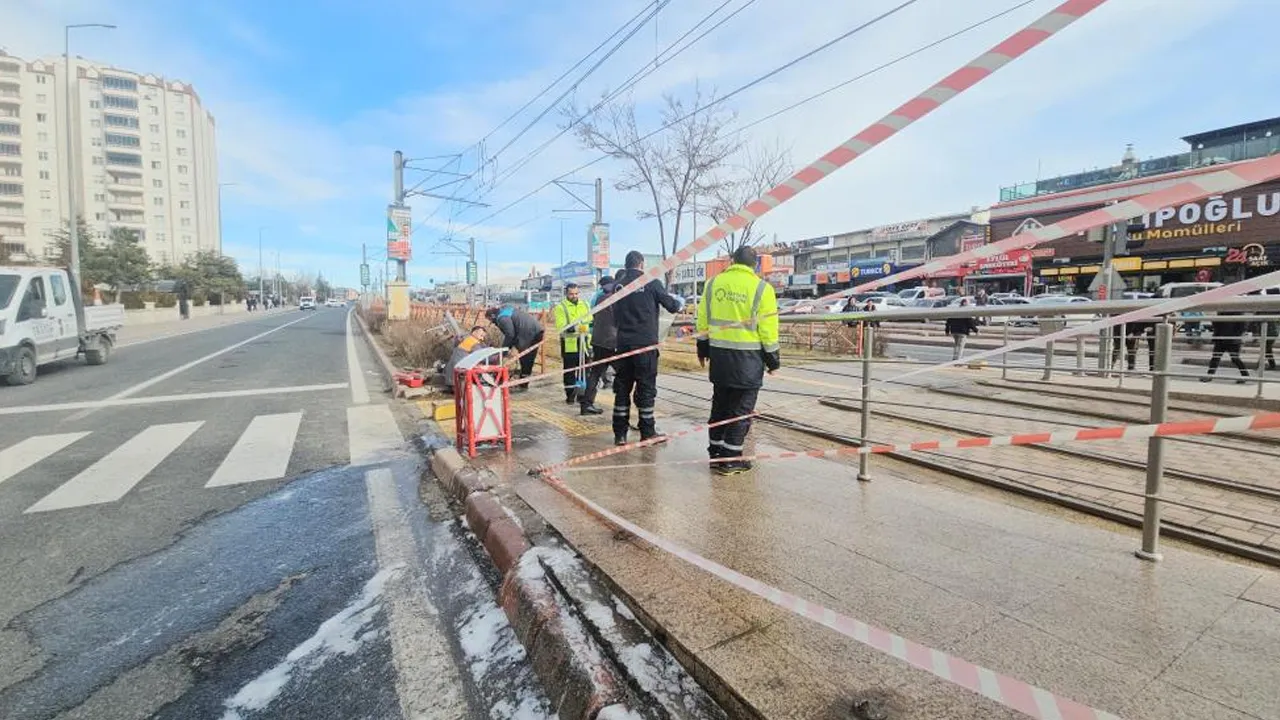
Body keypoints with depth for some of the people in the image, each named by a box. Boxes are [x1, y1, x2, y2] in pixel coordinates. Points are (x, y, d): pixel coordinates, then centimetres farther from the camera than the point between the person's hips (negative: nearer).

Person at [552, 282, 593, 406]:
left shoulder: (585, 304, 13)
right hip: (569, 344, -4)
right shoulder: (561, 307, -4)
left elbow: (591, 321, 21)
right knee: (569, 372, 2)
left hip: (584, 344, 4)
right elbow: (561, 326, -16)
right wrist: (575, 328, -31)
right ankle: (570, 396, 11)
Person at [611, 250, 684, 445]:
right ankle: (648, 434, 10)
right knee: (646, 387, 4)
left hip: (623, 343, 4)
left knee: (622, 387, 9)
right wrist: (680, 303, 23)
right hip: (645, 343, -4)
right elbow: (672, 305, 2)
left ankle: (620, 434, 12)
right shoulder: (651, 283, -6)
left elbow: (615, 317, 13)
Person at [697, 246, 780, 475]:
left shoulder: (713, 283, 4)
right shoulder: (761, 288, -8)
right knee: (741, 409, 5)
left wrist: (703, 349, 19)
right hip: (748, 358, -4)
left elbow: (703, 320, 8)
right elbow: (768, 330, -8)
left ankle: (716, 453, 25)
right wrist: (773, 360, 3)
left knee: (720, 404, 17)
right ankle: (731, 460, 10)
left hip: (719, 355, 4)